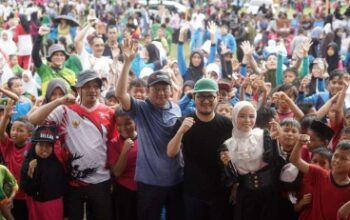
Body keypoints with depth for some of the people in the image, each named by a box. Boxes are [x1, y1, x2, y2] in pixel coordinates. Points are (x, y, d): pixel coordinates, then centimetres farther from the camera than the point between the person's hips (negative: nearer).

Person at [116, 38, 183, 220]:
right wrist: (127, 62, -31)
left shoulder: (176, 109, 6)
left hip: (176, 179, 4)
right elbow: (120, 93, -25)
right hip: (149, 180, -4)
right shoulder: (141, 109, -8)